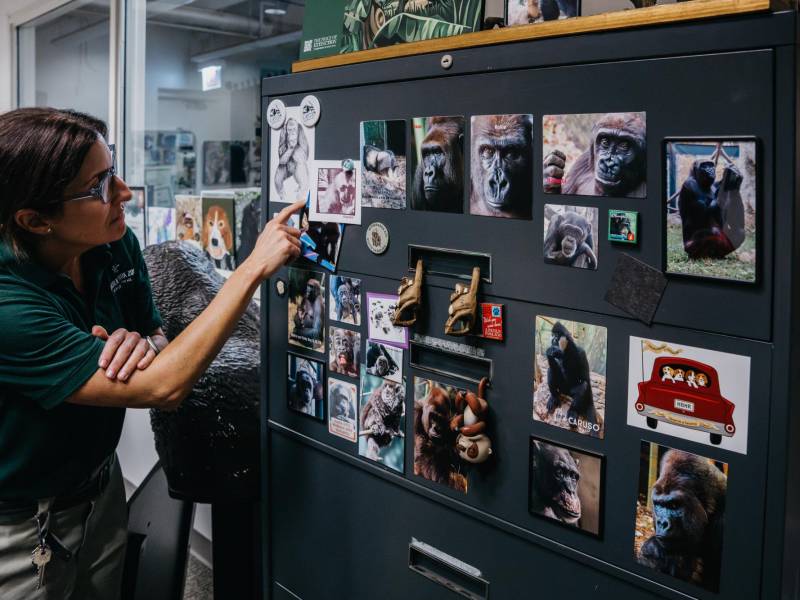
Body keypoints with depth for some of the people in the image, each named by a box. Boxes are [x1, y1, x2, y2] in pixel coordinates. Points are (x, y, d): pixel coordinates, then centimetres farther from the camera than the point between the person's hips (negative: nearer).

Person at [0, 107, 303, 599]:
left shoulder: (116, 247, -10)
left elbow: (161, 343, 3)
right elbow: (163, 388, -35)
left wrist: (145, 346, -23)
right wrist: (255, 267, -32)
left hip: (102, 492, 6)